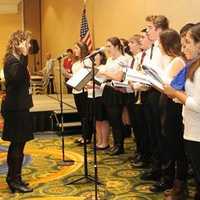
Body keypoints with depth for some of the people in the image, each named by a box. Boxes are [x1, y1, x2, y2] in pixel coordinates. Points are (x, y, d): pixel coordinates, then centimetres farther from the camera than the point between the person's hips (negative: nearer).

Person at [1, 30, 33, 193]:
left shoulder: (15, 59, 14)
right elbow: (17, 78, -38)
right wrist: (24, 56, -41)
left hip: (17, 106, 11)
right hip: (16, 108, -11)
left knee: (16, 144, 15)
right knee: (18, 144, -4)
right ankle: (15, 180, 5)